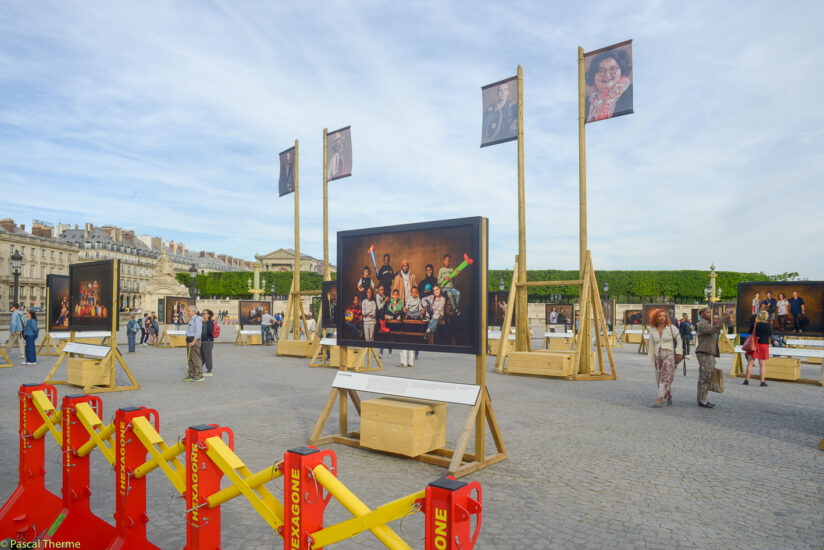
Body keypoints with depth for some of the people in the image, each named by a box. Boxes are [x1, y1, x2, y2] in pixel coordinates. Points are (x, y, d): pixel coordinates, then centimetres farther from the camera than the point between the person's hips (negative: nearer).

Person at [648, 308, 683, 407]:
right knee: (659, 378, 6)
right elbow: (652, 345, 12)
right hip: (658, 356, 4)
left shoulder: (671, 328, -3)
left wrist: (679, 353, -6)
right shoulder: (652, 330, 7)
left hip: (669, 355, -4)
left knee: (665, 377, -13)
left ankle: (659, 399, -19)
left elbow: (679, 340, 2)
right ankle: (669, 398, 24)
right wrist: (651, 360, 11)